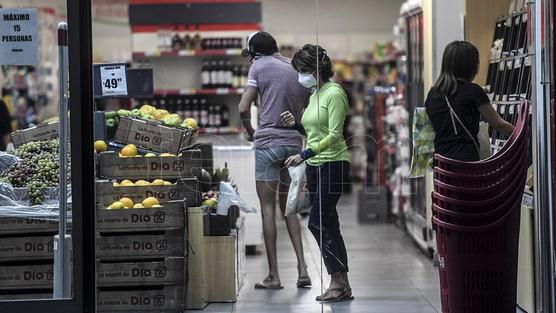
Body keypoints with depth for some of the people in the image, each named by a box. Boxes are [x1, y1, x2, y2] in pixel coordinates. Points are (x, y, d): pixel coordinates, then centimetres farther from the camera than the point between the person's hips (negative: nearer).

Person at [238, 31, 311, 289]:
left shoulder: (259, 66, -2)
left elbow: (243, 109, -6)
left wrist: (251, 132, 10)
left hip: (268, 142, -5)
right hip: (294, 144, 5)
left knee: (268, 207, 0)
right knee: (287, 207, 15)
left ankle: (273, 275, -1)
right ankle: (302, 269, 6)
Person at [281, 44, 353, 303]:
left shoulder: (334, 93, -12)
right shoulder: (315, 94, 15)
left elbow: (334, 135, -19)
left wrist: (304, 154, -25)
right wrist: (296, 124, 5)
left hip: (333, 165, -9)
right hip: (315, 166, 9)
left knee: (318, 223, -11)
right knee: (328, 225, 7)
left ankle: (340, 282, -5)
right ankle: (340, 284, 10)